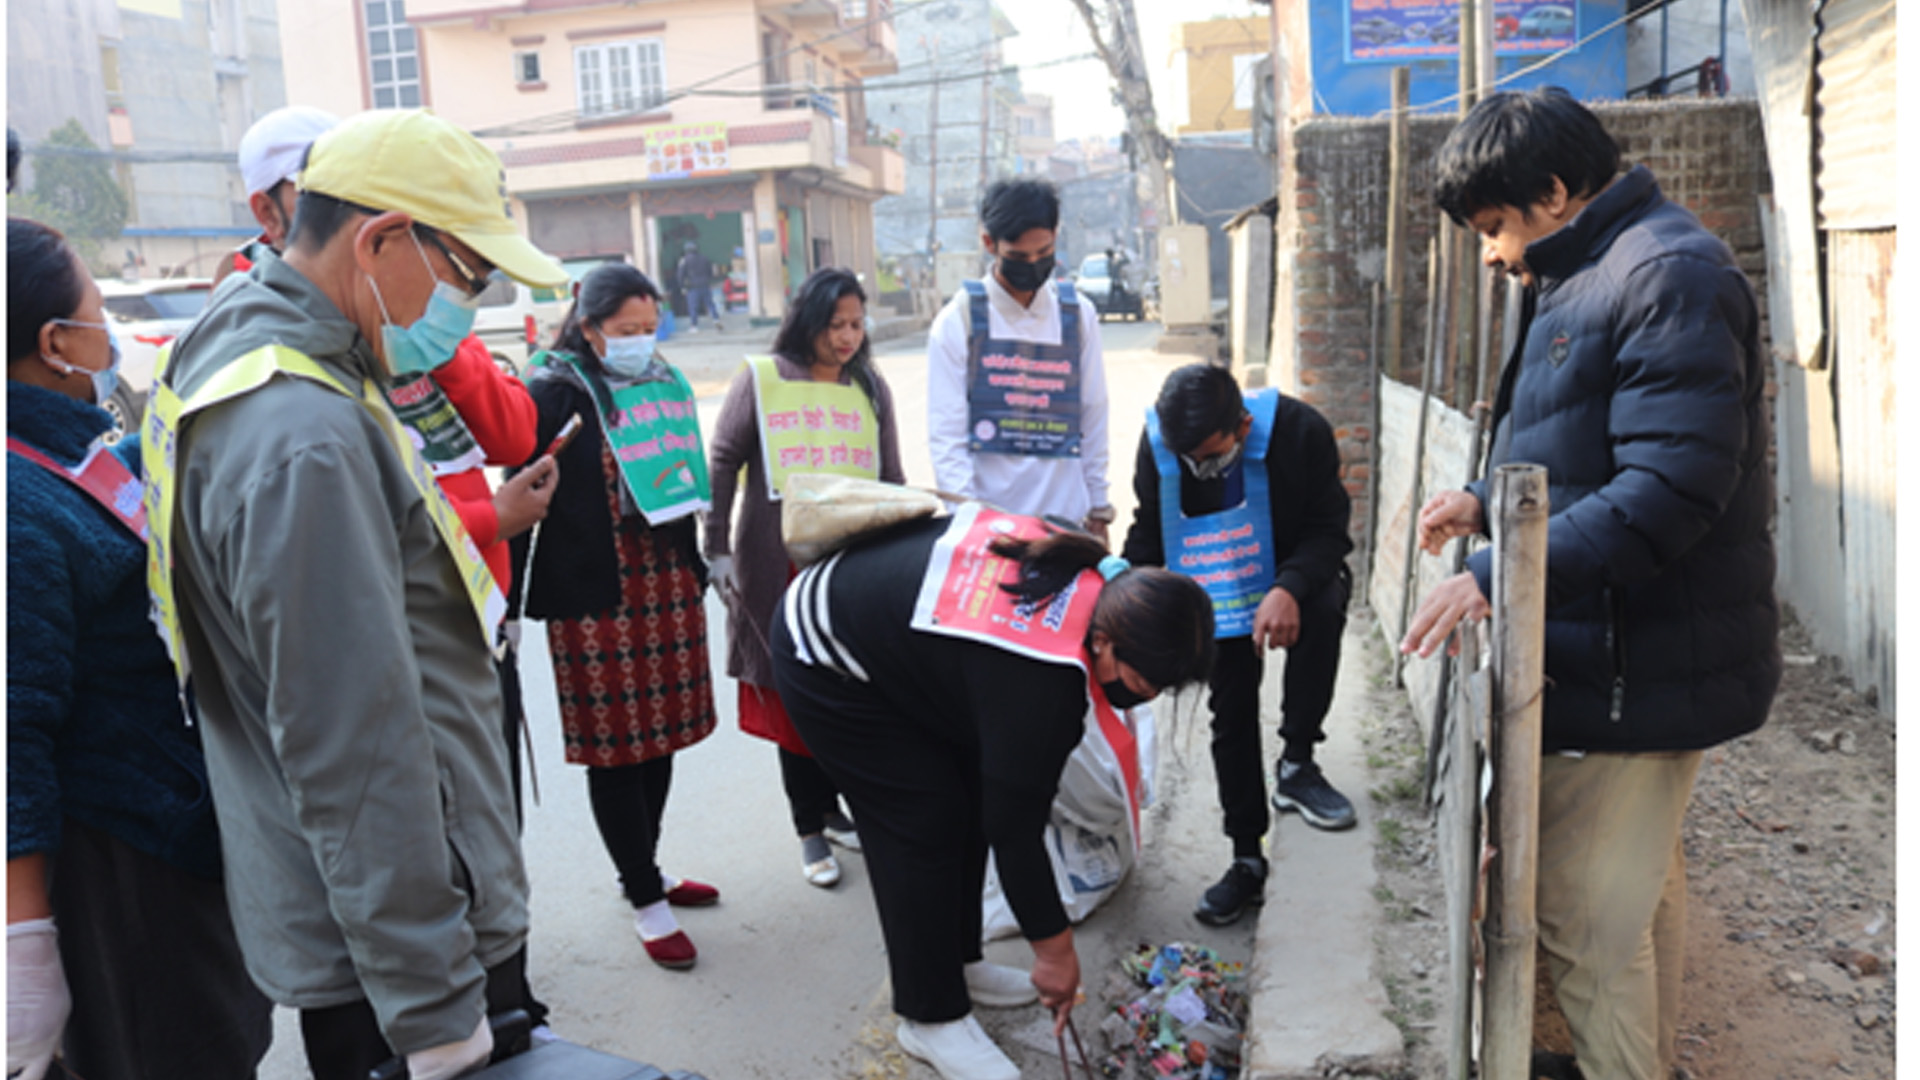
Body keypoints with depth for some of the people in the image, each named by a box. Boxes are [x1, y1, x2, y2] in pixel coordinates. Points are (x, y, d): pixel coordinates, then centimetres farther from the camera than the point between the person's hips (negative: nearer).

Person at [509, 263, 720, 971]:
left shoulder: (662, 382, 12)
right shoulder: (554, 393, -9)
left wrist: (695, 570, 22)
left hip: (667, 588, 7)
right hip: (597, 598, -7)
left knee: (661, 735, 14)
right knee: (616, 748, 3)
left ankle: (645, 869, 33)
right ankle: (646, 901, 15)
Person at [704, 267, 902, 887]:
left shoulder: (871, 389, 11)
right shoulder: (759, 380, 1)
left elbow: (892, 478, 15)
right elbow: (722, 465, 1)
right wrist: (717, 550, -5)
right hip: (780, 568, -3)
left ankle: (834, 807, 28)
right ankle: (811, 828, 18)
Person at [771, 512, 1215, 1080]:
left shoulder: (1092, 569, -13)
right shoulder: (1041, 679, -36)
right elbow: (1014, 825, -27)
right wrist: (1054, 948, -15)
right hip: (825, 665, -9)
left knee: (972, 800, 10)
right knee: (924, 822, -8)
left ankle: (957, 963, 27)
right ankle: (931, 1018, 8)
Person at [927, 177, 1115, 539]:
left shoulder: (1078, 315, 7)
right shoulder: (958, 322, -2)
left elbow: (1094, 418, 11)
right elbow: (946, 437, -4)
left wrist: (1098, 510, 10)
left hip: (1067, 520, 3)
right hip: (984, 521, -2)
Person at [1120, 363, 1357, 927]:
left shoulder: (1299, 431, -28)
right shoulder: (1157, 446, -19)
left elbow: (1329, 527, -21)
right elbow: (1148, 536, -3)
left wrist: (1290, 588, -40)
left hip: (1298, 579, -2)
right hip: (1222, 593, 3)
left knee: (1322, 611, -37)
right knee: (1231, 716, -2)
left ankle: (1296, 764, -21)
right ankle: (1247, 861, 11)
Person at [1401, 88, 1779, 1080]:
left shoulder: (1668, 275, -18)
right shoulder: (1581, 280, 14)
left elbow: (1670, 487, -27)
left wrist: (1497, 575, -29)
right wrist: (1488, 503, 8)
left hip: (1633, 668, -11)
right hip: (1631, 653, 11)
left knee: (1585, 921, -3)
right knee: (1640, 889, 24)